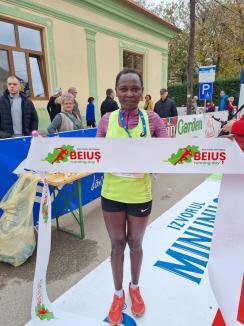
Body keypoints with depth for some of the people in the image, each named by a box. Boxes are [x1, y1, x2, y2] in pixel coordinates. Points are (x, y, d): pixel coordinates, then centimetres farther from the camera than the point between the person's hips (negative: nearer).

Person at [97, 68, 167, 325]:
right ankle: (118, 293, 42)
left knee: (135, 243, 19)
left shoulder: (152, 119, -7)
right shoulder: (107, 120, -4)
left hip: (140, 195, 0)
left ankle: (135, 288, 48)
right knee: (117, 244, 17)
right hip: (112, 193, 1)